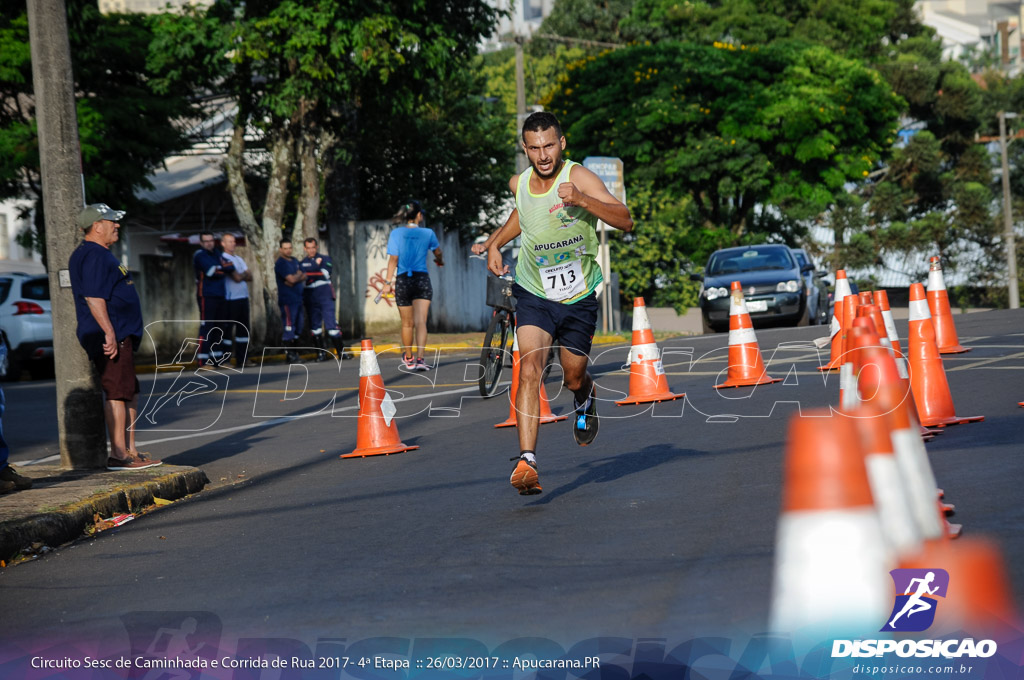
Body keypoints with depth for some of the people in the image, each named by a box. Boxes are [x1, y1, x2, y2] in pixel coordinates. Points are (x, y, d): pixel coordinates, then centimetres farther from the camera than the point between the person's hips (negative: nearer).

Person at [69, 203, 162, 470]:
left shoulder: (101, 255, 21)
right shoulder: (94, 256, -14)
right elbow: (94, 298, -22)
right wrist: (109, 334, -26)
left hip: (120, 336, 11)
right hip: (111, 337, -11)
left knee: (130, 392, 14)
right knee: (117, 392, -11)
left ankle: (130, 451, 19)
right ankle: (118, 455, -10)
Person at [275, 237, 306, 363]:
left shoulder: (295, 261, 17)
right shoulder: (280, 263, -9)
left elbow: (303, 276, 9)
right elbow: (292, 279, -18)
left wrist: (295, 278, -11)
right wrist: (299, 275, 2)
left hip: (298, 299, 8)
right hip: (287, 300, -8)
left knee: (298, 326, 10)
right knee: (289, 326, -9)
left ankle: (293, 351, 16)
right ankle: (289, 353, -6)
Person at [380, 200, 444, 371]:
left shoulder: (396, 233, -2)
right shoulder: (428, 233, 1)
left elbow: (393, 259, -5)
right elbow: (438, 252, 20)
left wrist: (388, 282, -1)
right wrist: (440, 261, 42)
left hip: (402, 281, 1)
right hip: (422, 279, -1)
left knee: (407, 324, 14)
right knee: (421, 321, -6)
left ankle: (408, 358, 29)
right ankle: (419, 358, -20)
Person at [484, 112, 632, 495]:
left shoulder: (578, 178, -17)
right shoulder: (519, 184, -4)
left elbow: (625, 221, -28)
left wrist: (581, 200, -41)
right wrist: (495, 243, 8)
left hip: (579, 298, -1)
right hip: (533, 294, 1)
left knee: (574, 379, 12)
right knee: (529, 369, -20)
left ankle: (586, 400, 51)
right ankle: (527, 462, -26)